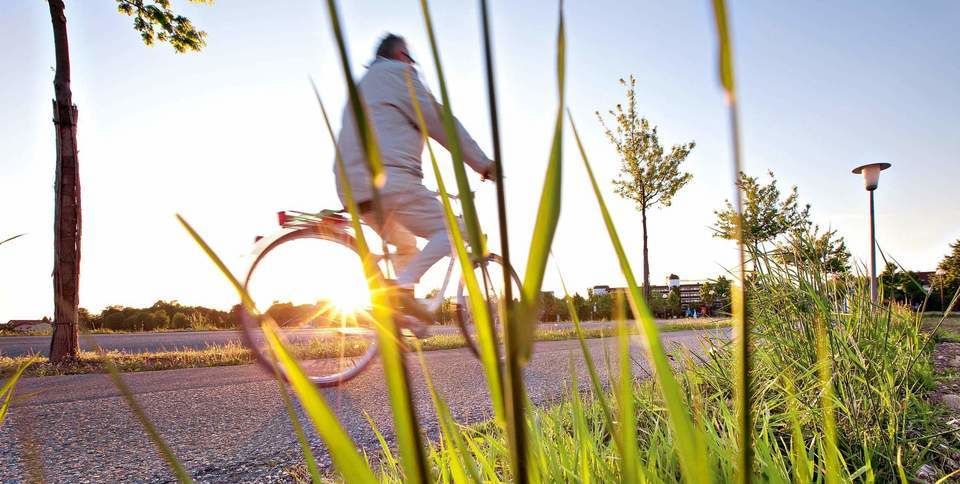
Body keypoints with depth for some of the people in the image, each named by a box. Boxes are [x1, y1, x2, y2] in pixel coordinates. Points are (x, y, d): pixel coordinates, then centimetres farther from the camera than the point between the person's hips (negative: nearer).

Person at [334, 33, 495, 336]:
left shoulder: (364, 84, 34)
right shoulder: (396, 72, 7)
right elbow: (439, 121, 0)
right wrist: (481, 162, 3)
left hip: (353, 185, 9)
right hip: (388, 176, -9)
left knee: (407, 246, 20)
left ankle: (402, 314, 7)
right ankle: (403, 286, -26)